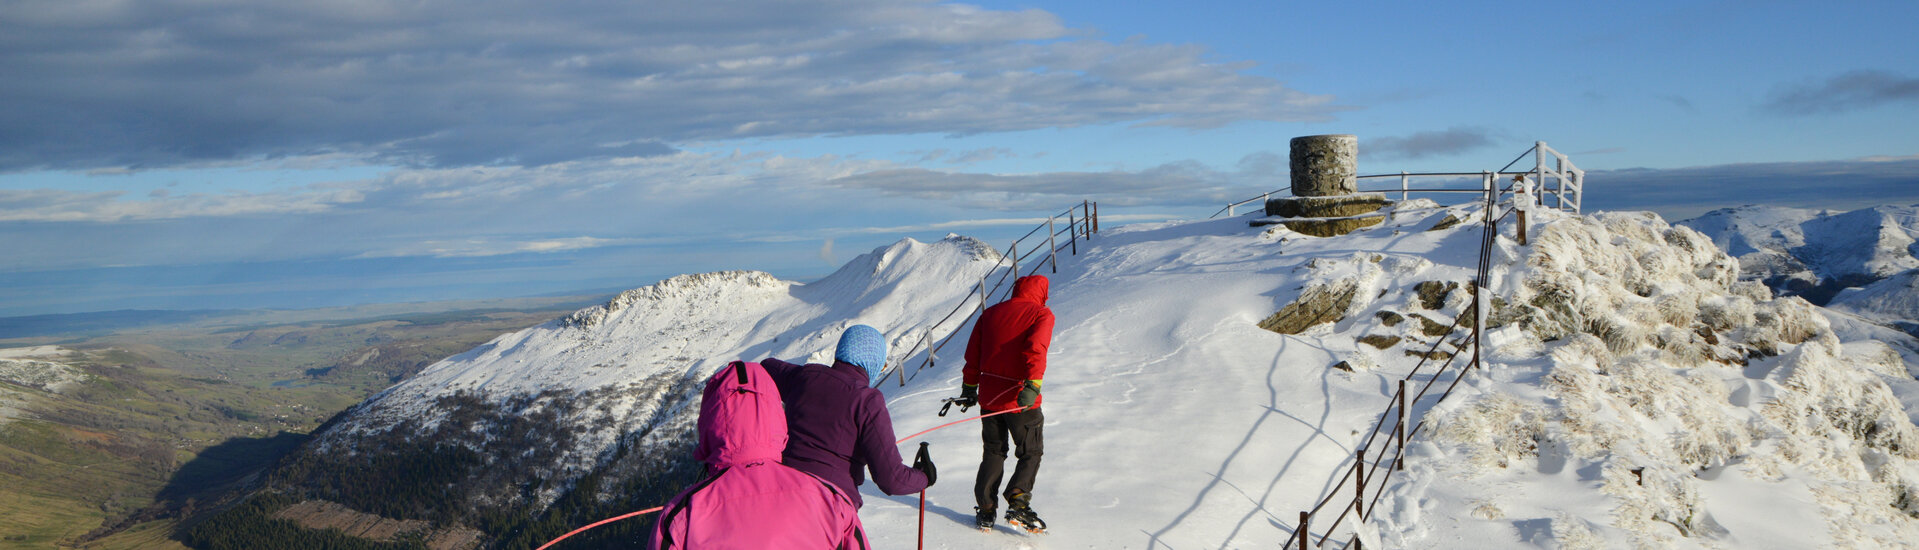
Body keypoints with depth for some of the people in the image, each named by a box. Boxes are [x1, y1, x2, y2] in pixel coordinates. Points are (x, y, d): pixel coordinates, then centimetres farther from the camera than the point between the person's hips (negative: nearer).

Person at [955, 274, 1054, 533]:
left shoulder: (990, 313, 10)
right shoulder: (1041, 314, -4)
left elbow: (973, 354, 11)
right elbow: (1036, 348, -22)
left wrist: (969, 387, 20)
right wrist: (1033, 385, -29)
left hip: (989, 397, 4)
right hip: (1020, 399, -4)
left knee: (994, 452, 18)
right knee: (1031, 453, 10)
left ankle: (986, 510, 13)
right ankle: (1018, 504, -8)